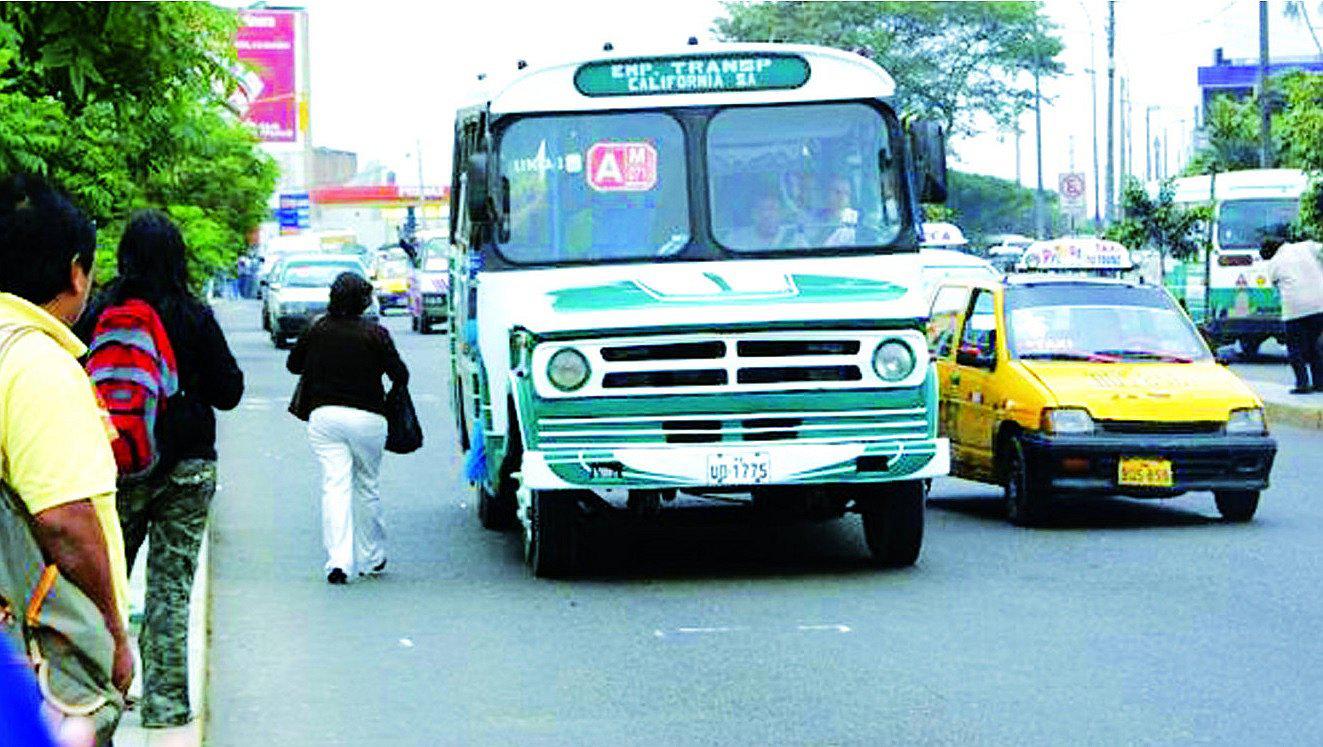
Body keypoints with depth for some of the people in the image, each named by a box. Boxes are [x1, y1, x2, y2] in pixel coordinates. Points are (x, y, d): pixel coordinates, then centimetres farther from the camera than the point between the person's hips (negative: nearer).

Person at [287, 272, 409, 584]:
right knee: (367, 487, 13)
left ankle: (338, 559, -14)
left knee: (334, 487, -2)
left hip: (323, 415, 1)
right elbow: (400, 376, -7)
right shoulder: (375, 333, -7)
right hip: (367, 417, -1)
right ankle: (372, 557, 25)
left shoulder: (319, 330, 0)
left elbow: (293, 364, 12)